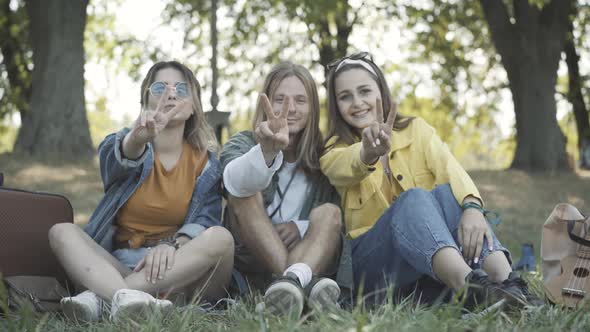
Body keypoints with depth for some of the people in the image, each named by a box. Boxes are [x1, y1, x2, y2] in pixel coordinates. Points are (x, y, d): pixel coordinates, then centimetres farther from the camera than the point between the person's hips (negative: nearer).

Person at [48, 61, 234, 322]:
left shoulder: (206, 162, 7)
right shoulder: (124, 142, 6)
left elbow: (207, 218, -8)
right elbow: (113, 158, -20)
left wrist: (174, 245, -31)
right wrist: (137, 138, -45)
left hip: (182, 273, 0)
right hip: (117, 265, 1)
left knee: (220, 237, -29)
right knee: (62, 232, -22)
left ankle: (99, 295, -34)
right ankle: (127, 298, -51)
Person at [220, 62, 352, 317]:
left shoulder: (323, 157, 6)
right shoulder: (243, 143, 0)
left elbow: (337, 220, 1)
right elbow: (235, 181, -26)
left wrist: (302, 227, -19)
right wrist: (267, 150, -47)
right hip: (252, 265, -1)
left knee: (328, 211, -22)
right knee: (243, 194, -22)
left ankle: (294, 279, -53)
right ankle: (305, 286, -41)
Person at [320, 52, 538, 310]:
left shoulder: (416, 129, 9)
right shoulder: (335, 152, 5)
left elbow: (451, 169, -11)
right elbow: (344, 166, -21)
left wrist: (472, 207, -34)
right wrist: (369, 153, -46)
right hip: (375, 264, -2)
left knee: (446, 192, -27)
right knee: (413, 199, -30)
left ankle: (507, 282, -48)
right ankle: (470, 285, -56)